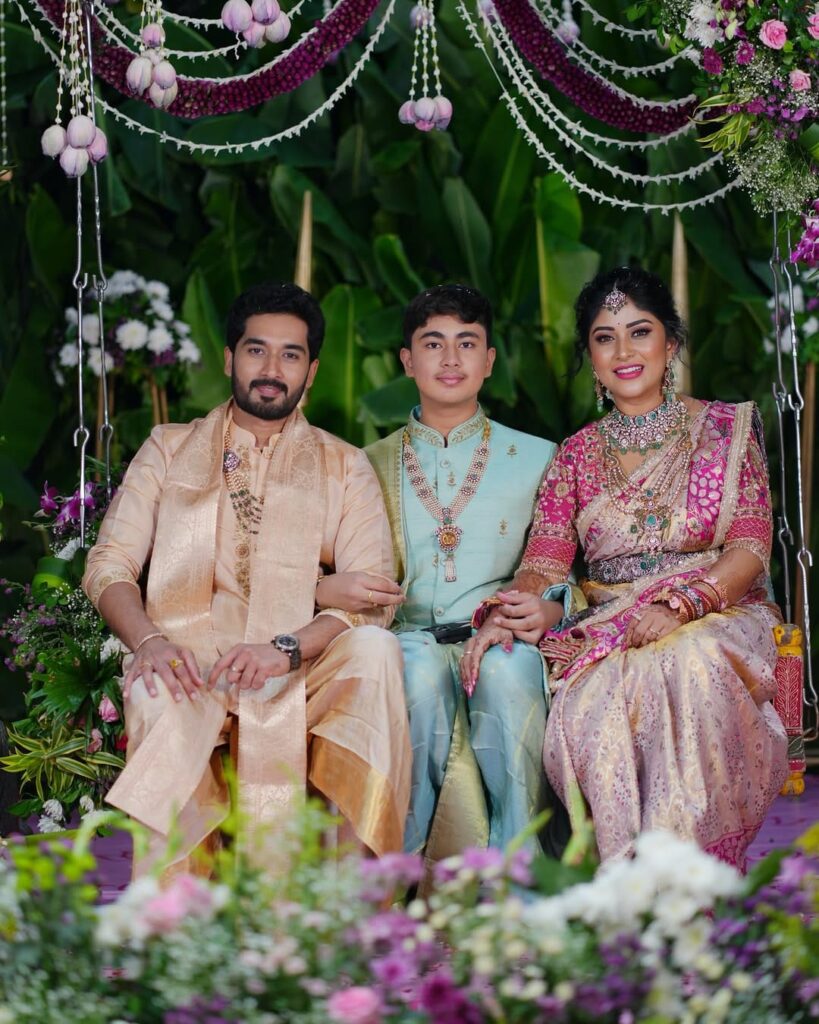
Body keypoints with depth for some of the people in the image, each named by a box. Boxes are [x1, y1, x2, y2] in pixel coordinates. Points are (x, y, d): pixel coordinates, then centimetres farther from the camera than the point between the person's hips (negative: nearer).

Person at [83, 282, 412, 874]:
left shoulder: (344, 466, 17)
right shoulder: (169, 449, 21)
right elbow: (109, 564, 11)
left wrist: (287, 649, -18)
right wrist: (149, 640, -13)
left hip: (296, 673, 1)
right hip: (186, 662, 0)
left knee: (373, 648, -31)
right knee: (157, 695, -36)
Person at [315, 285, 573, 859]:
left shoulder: (538, 458, 19)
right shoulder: (371, 465, 20)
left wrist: (549, 609, -13)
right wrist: (325, 590, -11)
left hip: (500, 642, 0)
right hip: (409, 638, 1)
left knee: (509, 671, -36)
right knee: (422, 676, -35)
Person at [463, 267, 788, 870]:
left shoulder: (725, 428, 8)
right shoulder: (578, 453, 16)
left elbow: (751, 548, -1)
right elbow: (545, 560, 4)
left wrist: (680, 605, -20)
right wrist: (504, 613, -20)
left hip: (716, 614, -2)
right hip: (606, 631, 2)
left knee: (691, 666, -39)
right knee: (590, 696, -35)